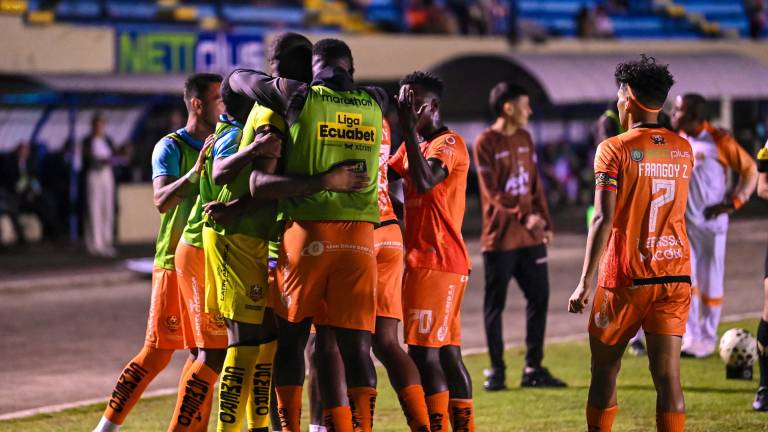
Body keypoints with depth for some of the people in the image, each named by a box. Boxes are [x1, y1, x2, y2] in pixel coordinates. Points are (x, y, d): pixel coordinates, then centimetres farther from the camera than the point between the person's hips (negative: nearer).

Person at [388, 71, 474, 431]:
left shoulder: (449, 144, -10)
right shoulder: (413, 146, 19)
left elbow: (424, 182, -27)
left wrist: (409, 129, -25)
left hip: (436, 262, -10)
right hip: (425, 261, 10)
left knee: (423, 350, -12)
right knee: (447, 351, 10)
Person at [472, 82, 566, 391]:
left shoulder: (524, 139, 12)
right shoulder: (485, 143, -9)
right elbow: (492, 192, -15)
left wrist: (545, 222, 8)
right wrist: (523, 217, -25)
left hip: (530, 238, 7)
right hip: (500, 238, -7)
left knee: (539, 298, 6)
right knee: (495, 305, 0)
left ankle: (533, 369, 13)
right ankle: (496, 371, 7)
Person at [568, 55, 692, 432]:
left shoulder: (614, 150, -8)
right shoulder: (682, 150, 7)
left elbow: (603, 220, -15)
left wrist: (585, 283, -14)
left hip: (626, 277, -4)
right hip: (675, 274, 4)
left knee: (604, 368, 12)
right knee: (667, 373, -1)